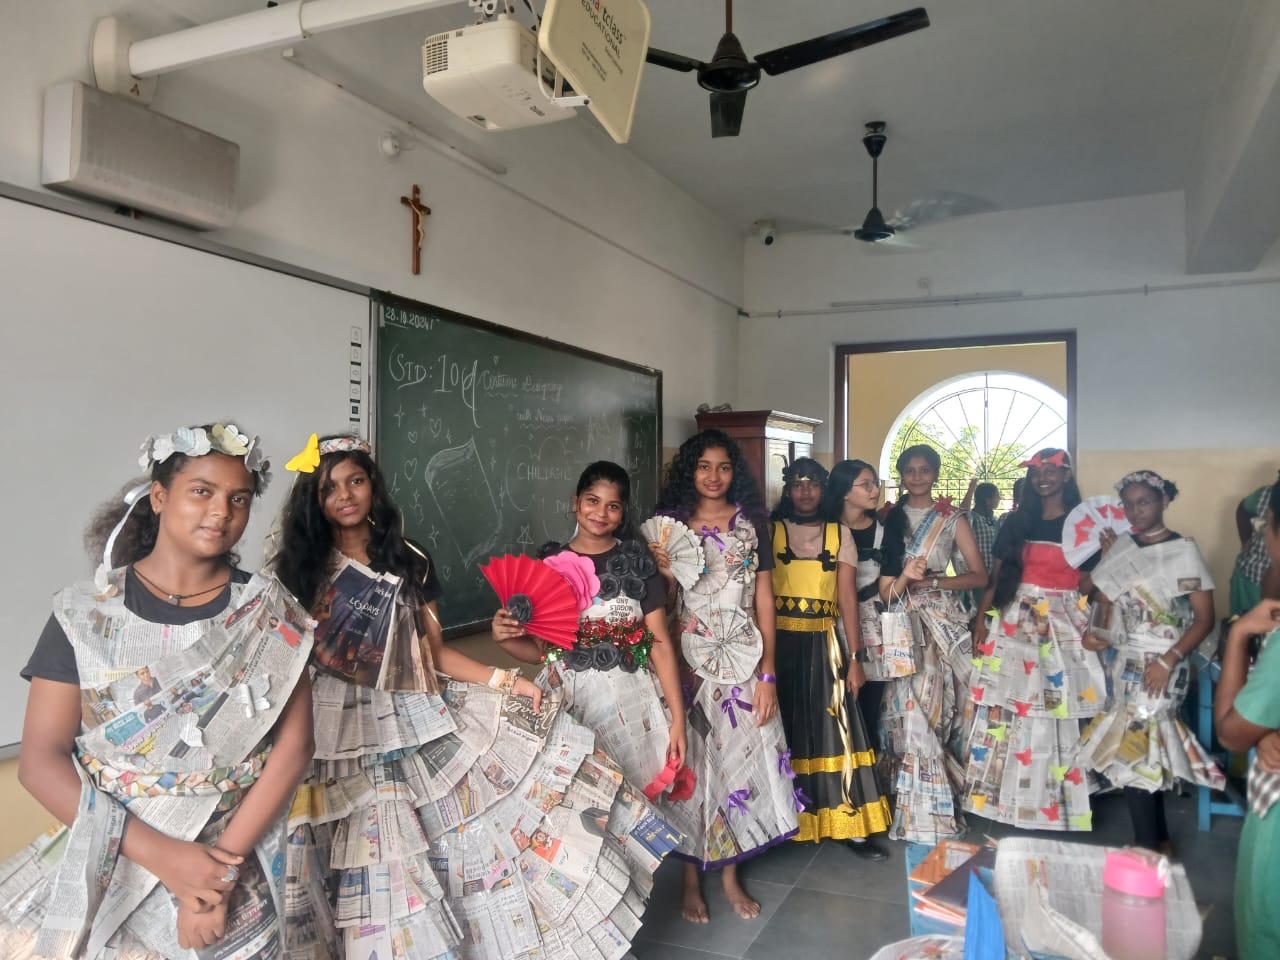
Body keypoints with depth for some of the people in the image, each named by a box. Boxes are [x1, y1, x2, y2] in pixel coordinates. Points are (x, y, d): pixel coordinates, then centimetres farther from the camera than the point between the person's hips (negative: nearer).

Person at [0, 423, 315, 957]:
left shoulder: (266, 611, -4)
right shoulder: (85, 614, -6)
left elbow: (294, 745, -9)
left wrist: (223, 868, -17)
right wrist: (159, 854, -17)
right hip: (105, 869, 0)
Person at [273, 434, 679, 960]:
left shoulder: (409, 562, 7)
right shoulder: (300, 568, 1)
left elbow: (435, 651, 7)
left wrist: (504, 680, -3)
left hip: (415, 723, 3)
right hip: (337, 734, -3)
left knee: (473, 821, -4)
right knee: (372, 866, -7)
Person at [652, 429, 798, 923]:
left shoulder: (750, 524, 4)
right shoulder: (671, 523, 1)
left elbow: (764, 600, 2)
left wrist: (768, 673, -3)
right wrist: (665, 573, -14)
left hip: (743, 661, 1)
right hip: (690, 662, -1)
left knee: (739, 760, 7)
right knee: (692, 763, 5)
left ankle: (730, 875, 24)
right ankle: (691, 877, 21)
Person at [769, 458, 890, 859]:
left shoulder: (839, 534, 7)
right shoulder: (769, 531, 3)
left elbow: (847, 598, 3)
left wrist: (854, 658, -2)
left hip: (824, 645, 1)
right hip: (780, 643, -1)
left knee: (834, 728, 1)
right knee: (784, 729, 6)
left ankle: (851, 827, 9)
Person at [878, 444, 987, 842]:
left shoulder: (953, 518, 7)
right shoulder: (890, 518, 8)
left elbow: (980, 576, 2)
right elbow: (885, 591, 5)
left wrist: (935, 581, -10)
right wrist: (904, 577, -15)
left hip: (945, 623, 0)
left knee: (943, 707, -2)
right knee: (913, 711, -5)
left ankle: (942, 808, 12)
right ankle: (923, 815, 5)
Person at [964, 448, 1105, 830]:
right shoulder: (1017, 522, 10)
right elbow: (997, 575, 8)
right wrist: (981, 619, 1)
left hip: (1063, 626, -3)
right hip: (1015, 623, 3)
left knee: (1058, 717, 0)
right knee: (1008, 711, 2)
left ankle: (1057, 809, 13)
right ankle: (1011, 805, 15)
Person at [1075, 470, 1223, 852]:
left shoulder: (1183, 551, -5)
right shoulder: (1120, 548, 10)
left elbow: (1205, 617, -8)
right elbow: (1104, 600, 13)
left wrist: (1168, 661, -17)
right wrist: (1094, 632, -7)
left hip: (1159, 667, -5)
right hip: (1121, 663, 5)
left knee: (1134, 750, -7)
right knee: (1149, 749, 10)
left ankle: (1148, 848, 4)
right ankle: (1159, 838, 24)